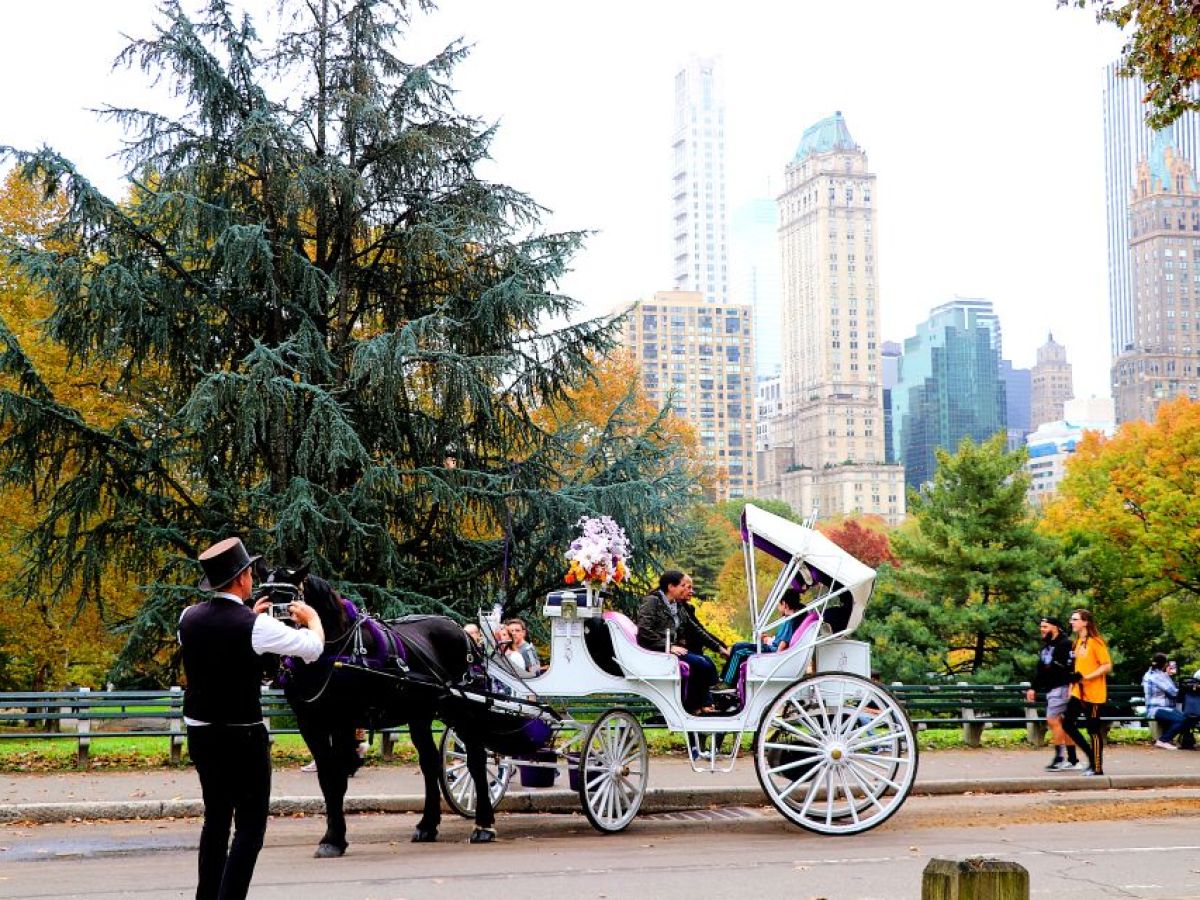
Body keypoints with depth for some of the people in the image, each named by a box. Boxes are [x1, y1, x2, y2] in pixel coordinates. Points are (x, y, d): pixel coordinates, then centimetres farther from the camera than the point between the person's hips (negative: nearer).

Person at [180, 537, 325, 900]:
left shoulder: (189, 618, 0)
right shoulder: (255, 626, -17)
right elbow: (313, 648, -7)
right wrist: (312, 617, 13)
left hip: (199, 734, 7)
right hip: (242, 737, -7)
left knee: (216, 818, 19)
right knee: (250, 825, 2)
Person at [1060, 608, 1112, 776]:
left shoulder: (1096, 642, -11)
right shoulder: (1078, 642, 14)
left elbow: (1107, 666, -16)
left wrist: (1085, 677, -21)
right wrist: (1074, 678, 13)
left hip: (1093, 693, -8)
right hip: (1078, 692, 8)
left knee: (1093, 730, -2)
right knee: (1067, 723, 3)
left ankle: (1097, 767, 6)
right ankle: (1091, 756, 16)